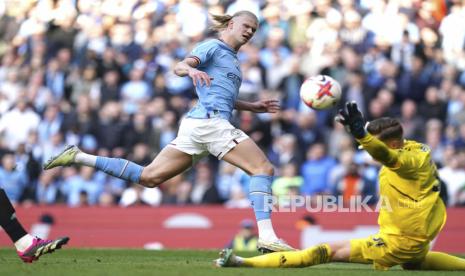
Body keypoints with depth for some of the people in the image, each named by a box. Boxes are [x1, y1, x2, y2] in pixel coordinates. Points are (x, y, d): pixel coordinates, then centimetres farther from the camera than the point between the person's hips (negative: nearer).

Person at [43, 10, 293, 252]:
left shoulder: (231, 58, 28)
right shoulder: (213, 47, 1)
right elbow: (179, 67, -15)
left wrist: (253, 106, 36)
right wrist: (191, 69, -38)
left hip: (196, 124, 9)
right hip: (209, 120, -9)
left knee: (149, 177, 5)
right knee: (263, 168, -13)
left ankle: (79, 157, 5)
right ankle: (267, 236, -24)